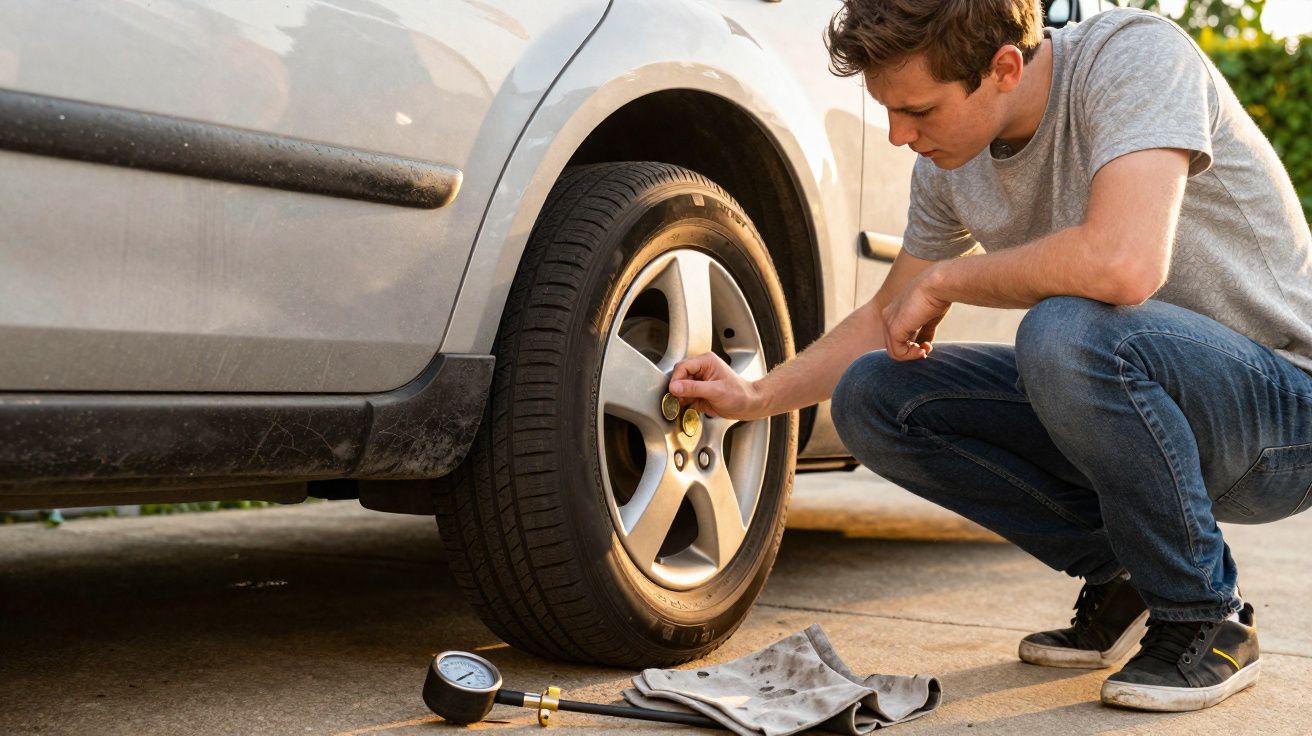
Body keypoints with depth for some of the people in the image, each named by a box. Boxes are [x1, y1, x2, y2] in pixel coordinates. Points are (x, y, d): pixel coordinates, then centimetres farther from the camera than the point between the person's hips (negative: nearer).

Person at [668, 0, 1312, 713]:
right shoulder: (948, 161, -1)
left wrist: (941, 280, -23)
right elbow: (888, 318, 14)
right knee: (871, 395, -7)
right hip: (1118, 391, 7)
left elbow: (1122, 263, -39)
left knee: (1065, 329, -36)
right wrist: (757, 396, 2)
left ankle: (1205, 620, -12)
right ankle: (1119, 580, 5)